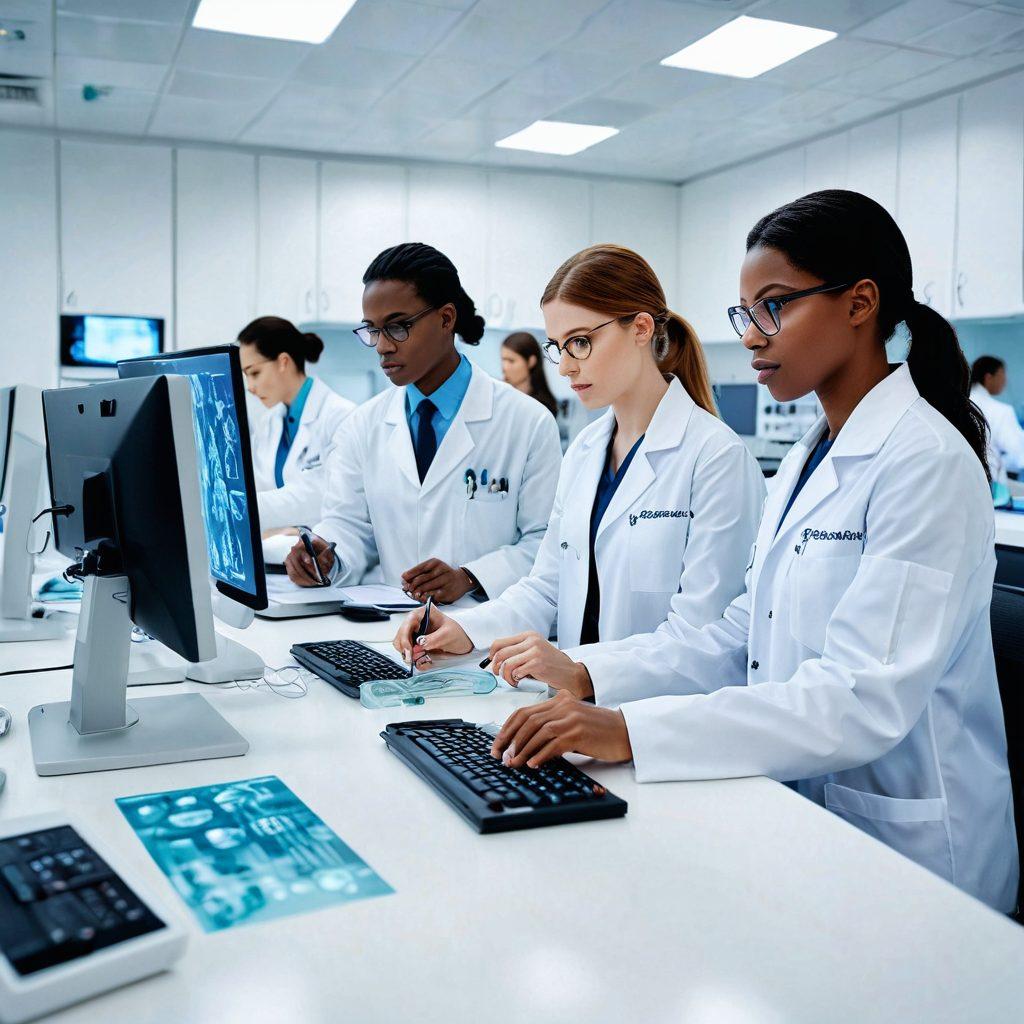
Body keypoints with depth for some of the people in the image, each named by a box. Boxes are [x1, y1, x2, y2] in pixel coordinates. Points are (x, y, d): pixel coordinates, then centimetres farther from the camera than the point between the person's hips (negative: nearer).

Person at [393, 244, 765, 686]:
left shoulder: (717, 455, -10)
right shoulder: (582, 452, 13)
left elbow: (702, 630, -15)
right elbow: (547, 585, 12)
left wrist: (581, 672, -25)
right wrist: (464, 630, -4)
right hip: (578, 701, 6)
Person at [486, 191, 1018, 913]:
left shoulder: (927, 462, -17)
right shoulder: (809, 460, 11)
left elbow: (865, 699, -27)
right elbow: (744, 636, 8)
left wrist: (631, 731, -32)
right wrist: (588, 675, -5)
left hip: (902, 856, -7)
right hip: (803, 821, 7)